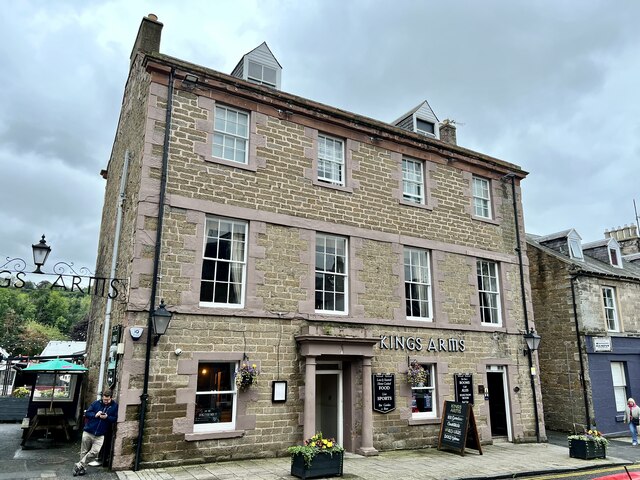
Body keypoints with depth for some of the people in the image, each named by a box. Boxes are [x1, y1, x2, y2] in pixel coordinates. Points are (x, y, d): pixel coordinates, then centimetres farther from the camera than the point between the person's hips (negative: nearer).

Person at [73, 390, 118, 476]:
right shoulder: (96, 403, -2)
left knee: (94, 452, -11)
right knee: (84, 451, 9)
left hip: (100, 435, -1)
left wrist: (107, 417, -20)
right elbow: (87, 413, 2)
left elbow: (115, 419, -4)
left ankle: (79, 465, 6)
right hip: (88, 432, 1)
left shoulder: (114, 406, -3)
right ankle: (83, 468, 26)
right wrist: (95, 415, -15)